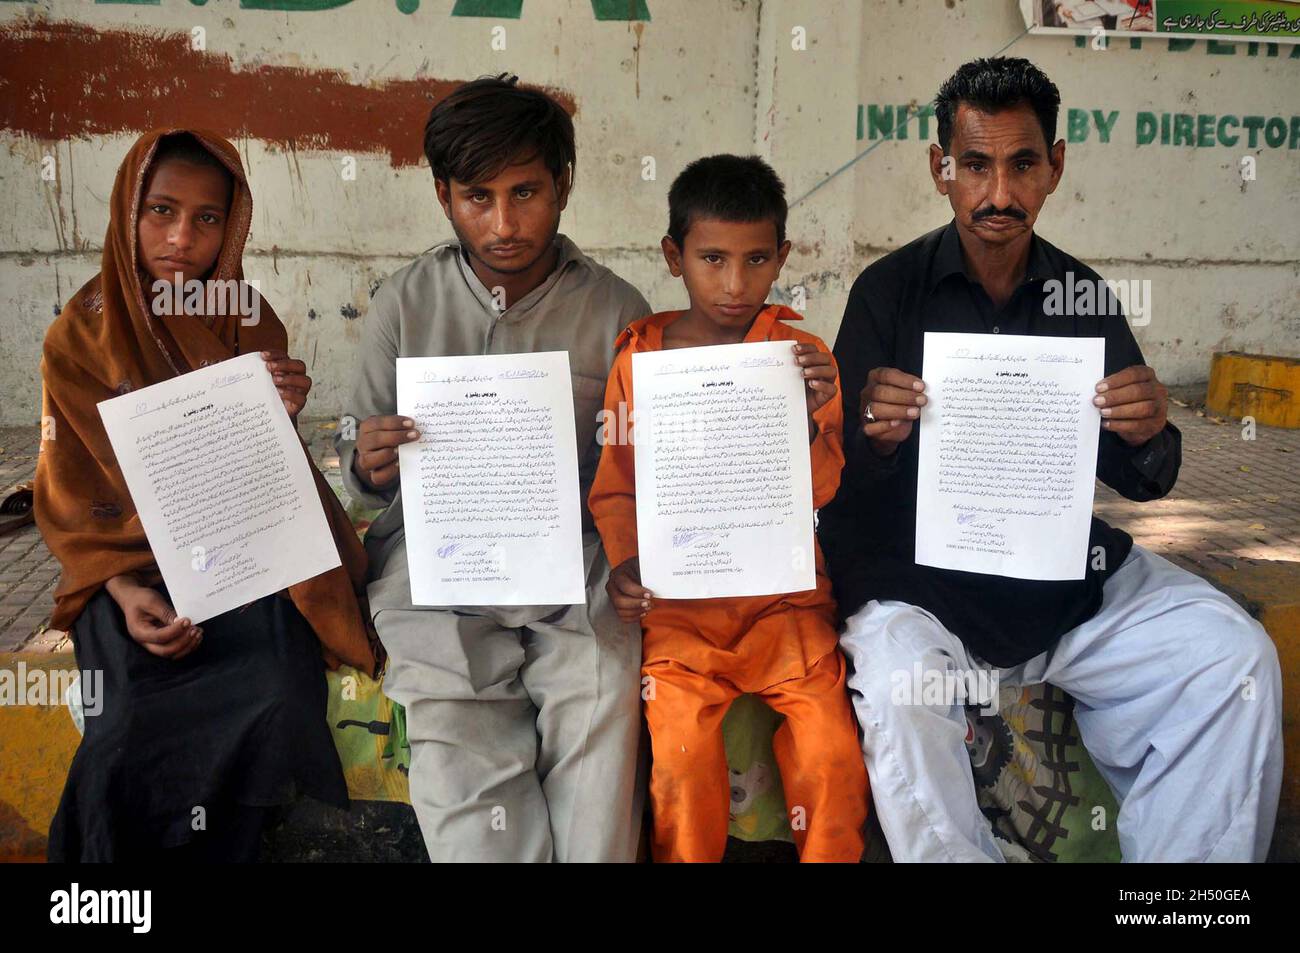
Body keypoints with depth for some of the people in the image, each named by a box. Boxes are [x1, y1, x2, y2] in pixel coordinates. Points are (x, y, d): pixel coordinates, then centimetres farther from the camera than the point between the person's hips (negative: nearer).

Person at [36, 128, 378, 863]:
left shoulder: (253, 327, 5)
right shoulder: (80, 338, 1)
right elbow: (73, 497, 2)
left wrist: (280, 422, -15)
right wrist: (124, 591, -15)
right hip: (136, 565, -1)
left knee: (281, 705, -28)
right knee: (139, 726, -27)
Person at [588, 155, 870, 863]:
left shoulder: (803, 356, 2)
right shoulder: (638, 357, 3)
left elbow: (821, 492, -2)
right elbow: (613, 489, 7)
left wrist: (809, 419, -20)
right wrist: (624, 563, -9)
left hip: (781, 590, 1)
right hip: (677, 598, 0)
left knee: (832, 751, -13)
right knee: (683, 751, -18)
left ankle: (829, 857, 16)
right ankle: (686, 859, 10)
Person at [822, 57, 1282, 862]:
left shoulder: (1083, 297, 7)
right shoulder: (889, 291, -1)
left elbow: (1140, 483, 10)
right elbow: (844, 483, -1)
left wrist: (1149, 437, -14)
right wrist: (876, 437, -25)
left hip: (1071, 578, 3)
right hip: (919, 578, -3)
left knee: (1236, 656, -16)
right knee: (897, 694, -32)